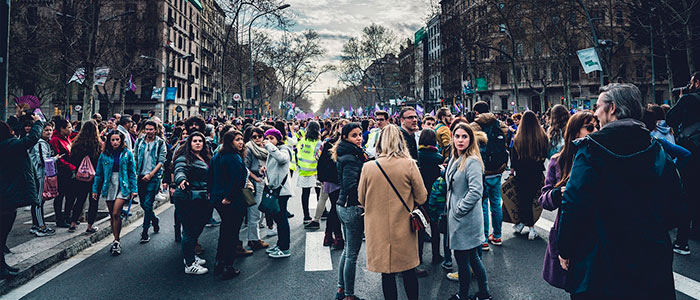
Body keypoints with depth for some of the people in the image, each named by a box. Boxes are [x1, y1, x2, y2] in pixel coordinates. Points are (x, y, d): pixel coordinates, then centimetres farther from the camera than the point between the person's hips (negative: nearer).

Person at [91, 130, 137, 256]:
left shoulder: (127, 154, 1)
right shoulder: (104, 155, 5)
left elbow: (132, 173, 3)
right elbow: (98, 173, 10)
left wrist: (134, 189, -1)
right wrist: (95, 189, 7)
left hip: (122, 186, -3)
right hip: (109, 186, 3)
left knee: (116, 214, -13)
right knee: (112, 215, 9)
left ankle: (116, 241, -2)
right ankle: (116, 240, 21)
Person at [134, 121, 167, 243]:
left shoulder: (161, 143, -3)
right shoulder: (139, 141, 8)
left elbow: (161, 161, -7)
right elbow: (135, 158, 12)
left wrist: (150, 174, -16)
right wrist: (134, 173, 2)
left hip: (154, 177, -4)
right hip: (141, 176, 4)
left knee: (148, 204, -6)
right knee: (143, 203, 12)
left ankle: (145, 232, 1)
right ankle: (154, 220, 38)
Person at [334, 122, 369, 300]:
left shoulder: (347, 155, 11)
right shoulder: (351, 159, -18)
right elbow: (351, 187, -25)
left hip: (343, 206, 10)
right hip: (352, 207, -10)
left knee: (347, 249, 20)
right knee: (352, 253, 1)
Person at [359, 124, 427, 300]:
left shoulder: (368, 167, -10)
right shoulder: (409, 165, -12)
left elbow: (361, 199, 3)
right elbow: (421, 198, -5)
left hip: (379, 230, 0)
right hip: (404, 229, 0)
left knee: (387, 273, 12)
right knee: (409, 271, 16)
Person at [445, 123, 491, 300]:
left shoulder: (472, 161, -18)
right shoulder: (454, 159, 10)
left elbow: (476, 191, -26)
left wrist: (458, 210, -18)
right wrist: (451, 209, 16)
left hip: (466, 219, -9)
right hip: (457, 218, 9)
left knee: (462, 258, 4)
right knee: (472, 257, 18)